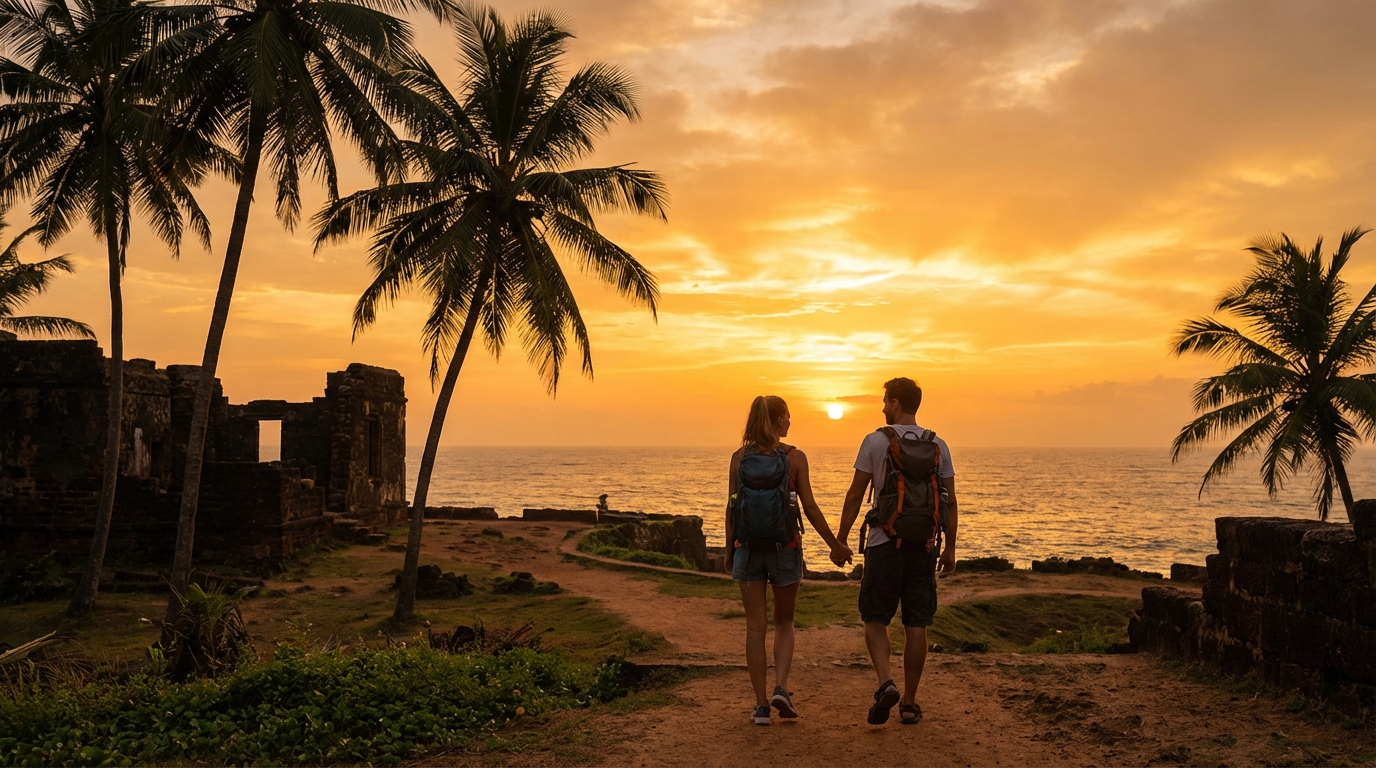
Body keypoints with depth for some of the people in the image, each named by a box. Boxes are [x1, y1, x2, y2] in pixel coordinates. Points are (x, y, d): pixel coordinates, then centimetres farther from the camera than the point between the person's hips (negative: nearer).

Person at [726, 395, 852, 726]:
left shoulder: (739, 457, -1)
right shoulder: (794, 457, -6)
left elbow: (731, 507, 0)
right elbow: (809, 507, -5)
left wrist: (729, 549, 10)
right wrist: (835, 544, 5)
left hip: (747, 547, 1)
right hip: (784, 547, -1)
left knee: (755, 626, 7)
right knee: (784, 623, 16)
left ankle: (761, 704, 8)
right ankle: (781, 688, -1)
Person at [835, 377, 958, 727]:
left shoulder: (875, 441, -4)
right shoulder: (938, 445, 5)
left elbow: (855, 496, -4)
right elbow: (950, 502, 5)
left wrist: (840, 540, 3)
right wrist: (950, 547, 13)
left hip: (884, 543, -3)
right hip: (924, 544, 3)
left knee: (875, 618, 9)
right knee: (916, 625, 8)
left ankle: (886, 683, -13)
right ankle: (910, 703, 13)